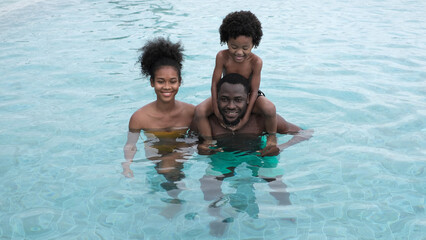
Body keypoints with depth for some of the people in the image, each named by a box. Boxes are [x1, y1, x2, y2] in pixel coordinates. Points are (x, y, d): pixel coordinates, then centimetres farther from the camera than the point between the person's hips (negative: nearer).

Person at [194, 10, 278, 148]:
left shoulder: (256, 62, -24)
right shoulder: (222, 57, -21)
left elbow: (254, 90, -20)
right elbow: (215, 83, -15)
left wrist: (246, 117, -23)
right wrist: (217, 111, -19)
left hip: (248, 97, -1)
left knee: (270, 108, -31)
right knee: (200, 111, -22)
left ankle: (272, 137, -3)